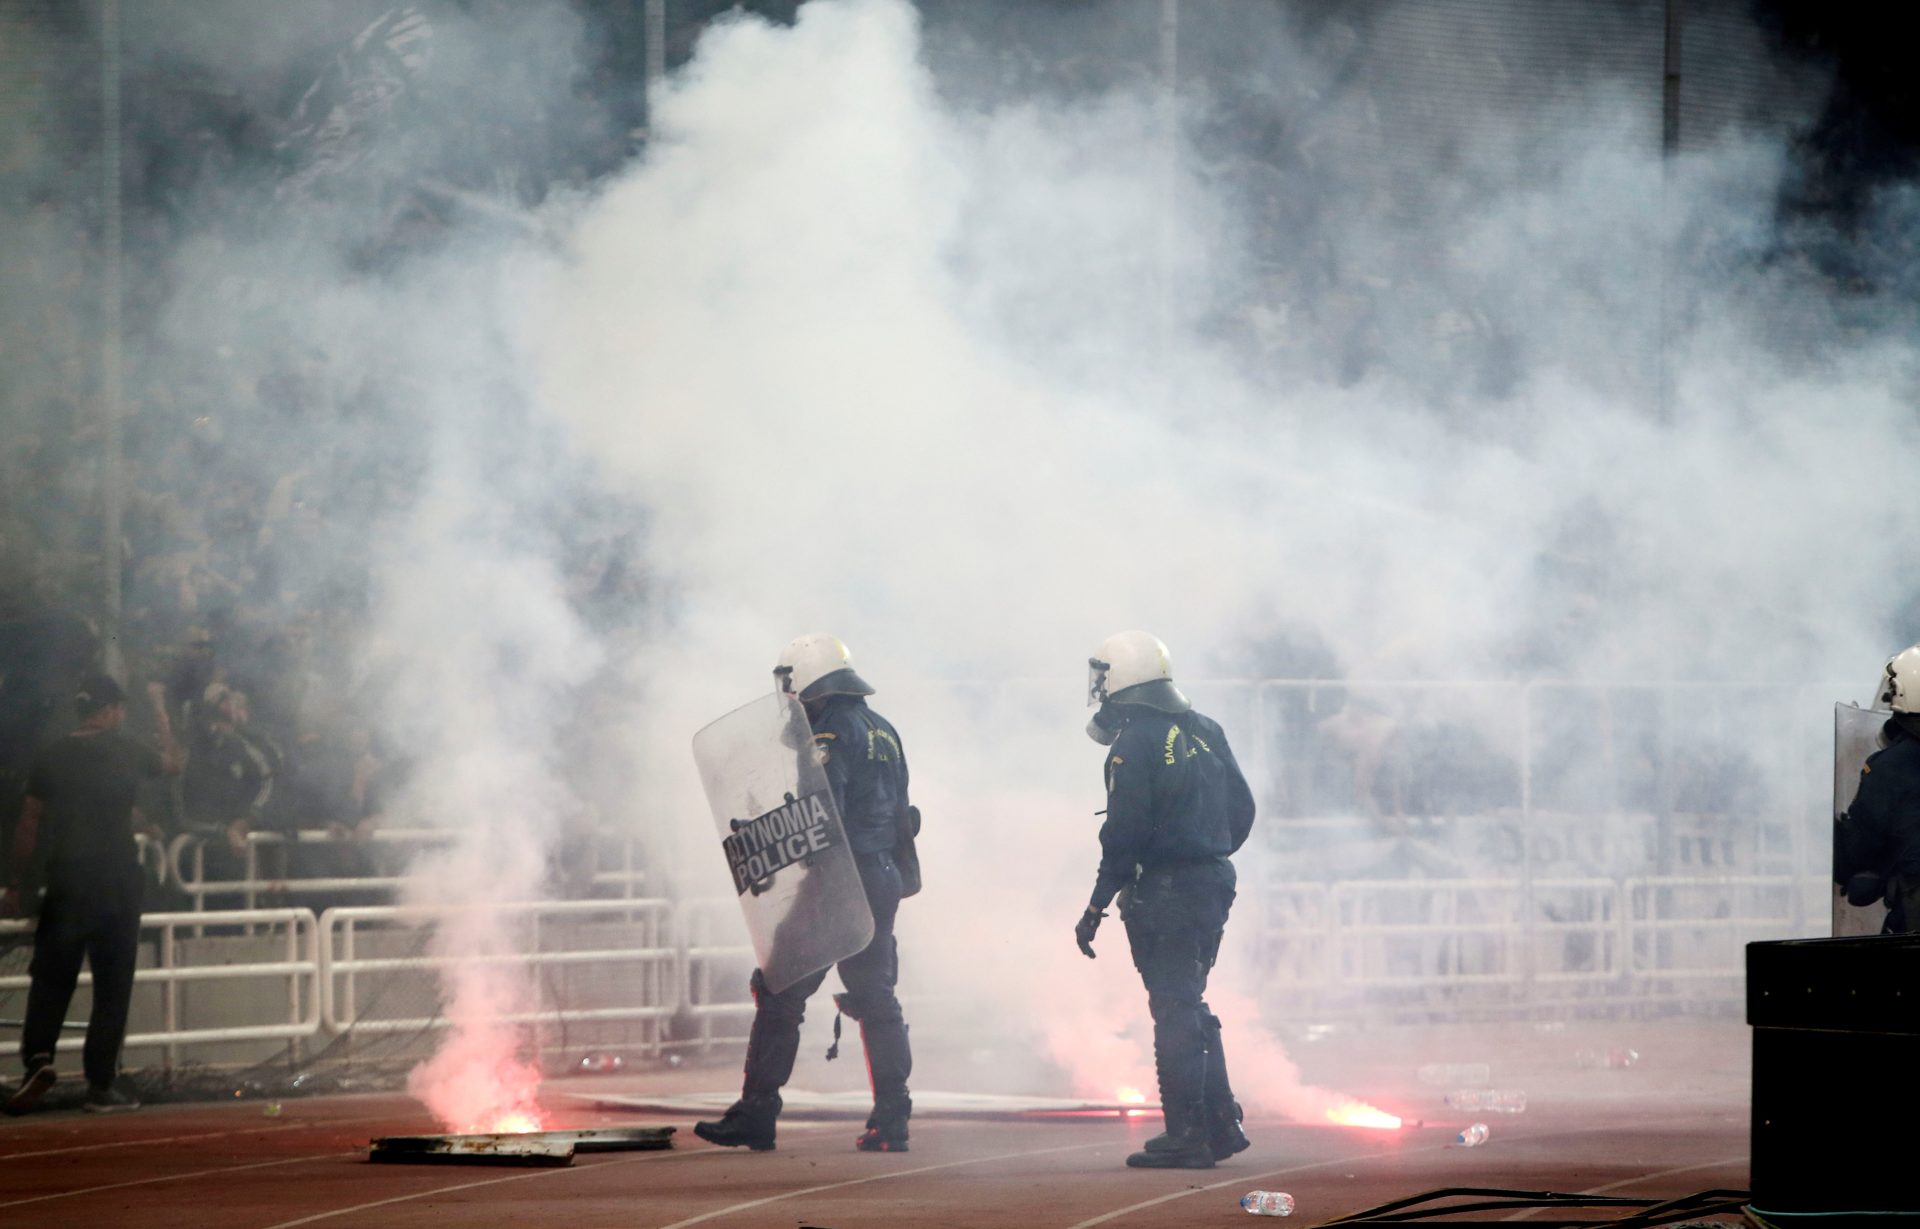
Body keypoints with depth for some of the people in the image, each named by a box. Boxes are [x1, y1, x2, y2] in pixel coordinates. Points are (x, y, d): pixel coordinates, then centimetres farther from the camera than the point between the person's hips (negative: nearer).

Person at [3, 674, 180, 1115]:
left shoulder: (50, 756, 2)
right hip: (118, 881, -1)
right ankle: (101, 1085, 3)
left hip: (65, 880, 1)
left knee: (50, 978, 6)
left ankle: (39, 1057, -16)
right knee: (112, 986, 4)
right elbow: (172, 763, 20)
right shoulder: (126, 752, -1)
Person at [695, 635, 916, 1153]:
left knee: (781, 994, -3)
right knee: (876, 999, 10)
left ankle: (755, 1115, -4)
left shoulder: (832, 734, -12)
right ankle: (891, 1120, 6)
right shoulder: (883, 731, 15)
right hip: (883, 879, 8)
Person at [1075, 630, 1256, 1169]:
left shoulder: (1134, 744, -13)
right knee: (1189, 1006, 18)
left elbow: (1124, 834, -18)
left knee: (1174, 1011, -4)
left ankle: (1186, 1135, -4)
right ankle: (1221, 1125, 19)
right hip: (1214, 884, 8)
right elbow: (1242, 808, 15)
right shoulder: (1203, 732, 11)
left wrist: (1096, 907, -13)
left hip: (1163, 895, -8)